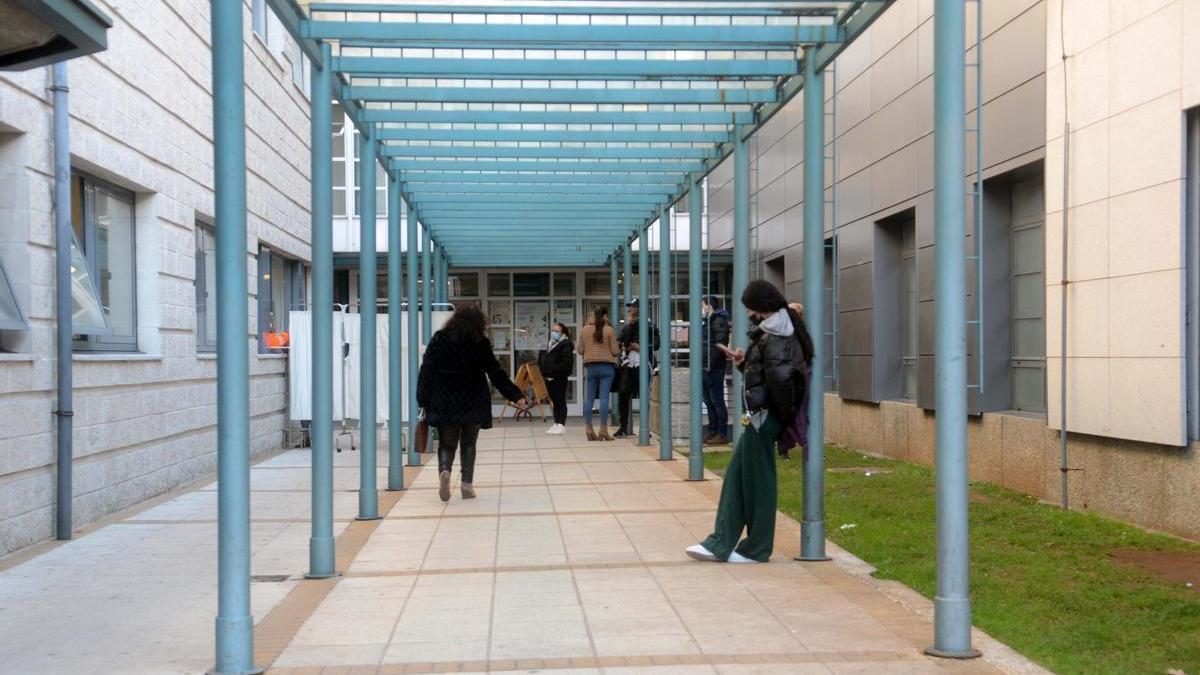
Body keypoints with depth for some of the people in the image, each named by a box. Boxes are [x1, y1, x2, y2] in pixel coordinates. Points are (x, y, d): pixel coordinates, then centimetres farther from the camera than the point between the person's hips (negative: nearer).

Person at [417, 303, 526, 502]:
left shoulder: (439, 339, 0)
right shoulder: (481, 343, -2)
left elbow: (427, 371, -2)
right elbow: (496, 373, 0)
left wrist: (424, 400, 1)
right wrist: (515, 395, 7)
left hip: (445, 403, 0)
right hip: (474, 402, 0)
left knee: (446, 443, 6)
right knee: (468, 444, 11)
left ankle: (445, 470, -22)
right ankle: (467, 485, 7)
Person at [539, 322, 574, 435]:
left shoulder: (566, 344, -8)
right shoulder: (551, 345, 20)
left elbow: (567, 362, -18)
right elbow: (545, 359, 25)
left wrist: (553, 370, -20)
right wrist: (544, 372, 8)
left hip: (560, 378, -8)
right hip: (550, 378, 8)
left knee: (560, 401, -4)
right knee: (554, 401, 11)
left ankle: (561, 424, -1)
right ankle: (556, 423, 15)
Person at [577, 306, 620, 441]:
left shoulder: (584, 330, 5)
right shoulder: (609, 330, -4)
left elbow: (580, 350, 8)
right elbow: (614, 351, -5)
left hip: (590, 366, 3)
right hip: (607, 366, -3)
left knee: (589, 398, 6)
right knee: (604, 397, -4)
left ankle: (589, 429, 6)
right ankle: (603, 429, -8)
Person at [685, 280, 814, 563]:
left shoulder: (775, 336, -17)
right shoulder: (771, 332, 14)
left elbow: (780, 375, -30)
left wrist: (785, 409, -18)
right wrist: (744, 362, 6)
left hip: (764, 415, -10)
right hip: (759, 415, 10)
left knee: (757, 479, 0)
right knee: (736, 476, 11)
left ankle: (756, 549, 11)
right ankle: (720, 543, 14)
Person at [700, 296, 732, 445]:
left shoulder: (719, 321, -11)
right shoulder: (707, 321, 18)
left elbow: (720, 344, -19)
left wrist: (710, 364, -21)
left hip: (714, 368, -10)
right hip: (705, 367, 10)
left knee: (717, 401, -6)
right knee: (709, 402, 12)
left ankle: (722, 434, -2)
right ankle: (712, 432, 19)